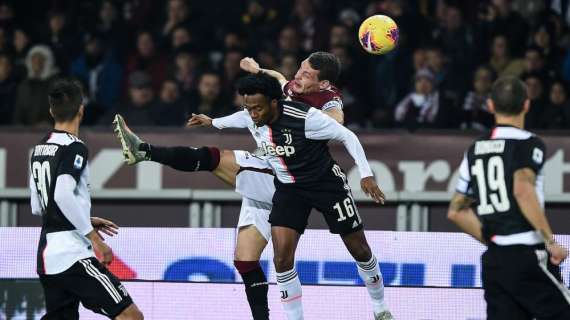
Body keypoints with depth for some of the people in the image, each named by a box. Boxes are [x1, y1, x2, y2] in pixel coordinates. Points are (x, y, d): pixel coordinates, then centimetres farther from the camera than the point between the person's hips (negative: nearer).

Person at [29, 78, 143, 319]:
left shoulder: (40, 149, 15)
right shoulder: (74, 148, -10)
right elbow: (63, 195, -24)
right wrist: (94, 238, -19)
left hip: (46, 255, 9)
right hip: (72, 254, -9)